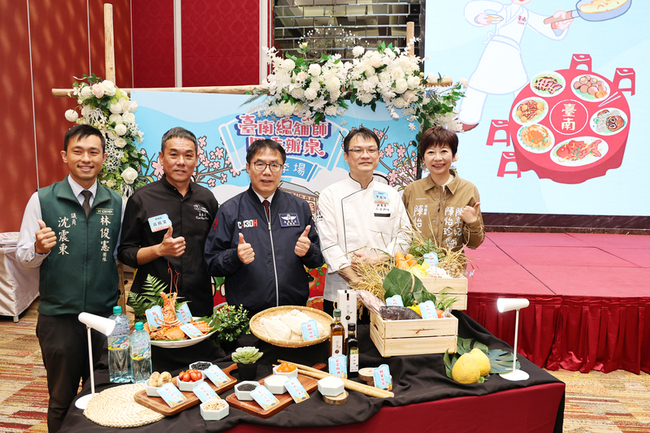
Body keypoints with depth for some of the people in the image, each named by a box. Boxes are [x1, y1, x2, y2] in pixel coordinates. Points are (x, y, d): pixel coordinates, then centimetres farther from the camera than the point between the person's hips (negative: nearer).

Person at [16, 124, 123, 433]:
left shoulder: (116, 203, 3)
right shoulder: (42, 200, -3)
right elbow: (23, 256, 0)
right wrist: (39, 248, -21)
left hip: (106, 315, 2)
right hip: (59, 317, -1)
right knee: (62, 402, 15)